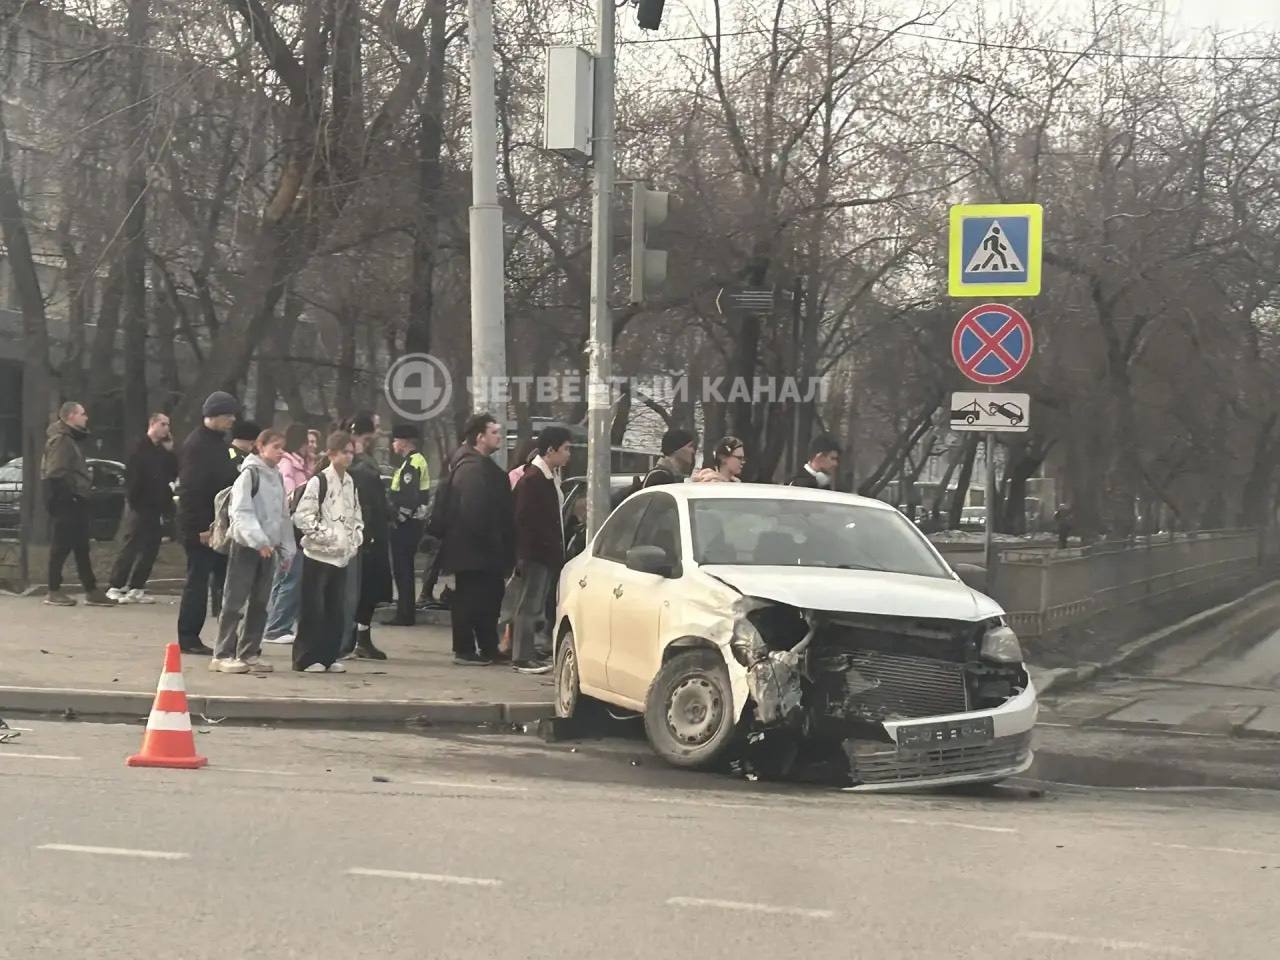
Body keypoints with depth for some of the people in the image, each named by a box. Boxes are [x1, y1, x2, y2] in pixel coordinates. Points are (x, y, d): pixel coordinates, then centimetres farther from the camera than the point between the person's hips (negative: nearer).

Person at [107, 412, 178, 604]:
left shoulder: (162, 450, 14)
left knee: (150, 549, 6)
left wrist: (170, 452, 0)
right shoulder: (141, 448, -7)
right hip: (141, 505, -7)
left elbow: (173, 474, 8)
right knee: (132, 546, -8)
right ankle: (116, 587, -6)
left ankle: (136, 588, 11)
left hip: (156, 507, 7)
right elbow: (131, 474, -13)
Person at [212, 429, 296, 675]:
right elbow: (241, 512, -18)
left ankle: (249, 653, 15)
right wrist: (259, 540, -26)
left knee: (259, 603, 8)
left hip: (269, 547, 7)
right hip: (246, 545, -7)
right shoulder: (250, 473, -9)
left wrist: (287, 550, 16)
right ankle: (223, 655, -3)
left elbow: (284, 515, 19)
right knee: (235, 601, -5)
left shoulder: (277, 476, 14)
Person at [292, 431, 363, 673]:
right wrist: (327, 536, -16)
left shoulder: (350, 483, 12)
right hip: (318, 553, -7)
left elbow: (355, 516, 21)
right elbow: (302, 516, -15)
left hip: (342, 556, 7)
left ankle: (329, 656, 15)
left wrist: (355, 539, 5)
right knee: (313, 607, -4)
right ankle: (306, 658, 1)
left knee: (335, 608, 9)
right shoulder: (318, 481, -9)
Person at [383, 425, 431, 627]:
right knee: (405, 569, 15)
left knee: (402, 569, -6)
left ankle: (405, 615, -4)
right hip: (414, 522, 10)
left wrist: (399, 518, -17)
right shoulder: (419, 461, 16)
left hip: (406, 524, -10)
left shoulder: (411, 464, -17)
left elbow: (408, 497, -25)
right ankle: (405, 613, 21)